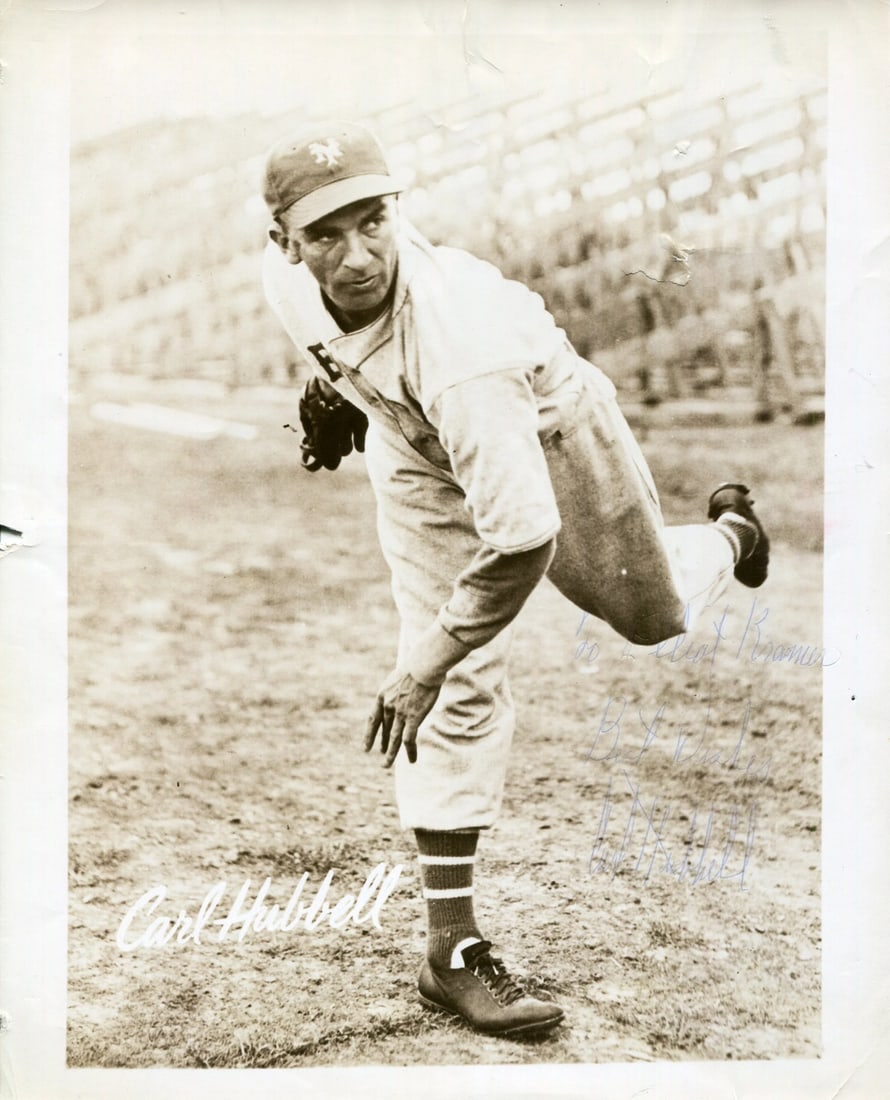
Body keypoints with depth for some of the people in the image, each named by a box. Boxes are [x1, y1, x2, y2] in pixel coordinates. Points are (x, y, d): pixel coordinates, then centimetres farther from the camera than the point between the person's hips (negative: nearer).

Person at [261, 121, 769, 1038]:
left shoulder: (457, 341, -47)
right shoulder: (284, 277, -28)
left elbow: (523, 539, -47)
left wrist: (419, 669, -41)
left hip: (544, 426, -3)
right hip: (417, 451, 3)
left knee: (651, 613, 17)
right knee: (461, 688, -8)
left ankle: (728, 535, 55)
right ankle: (451, 947, -1)